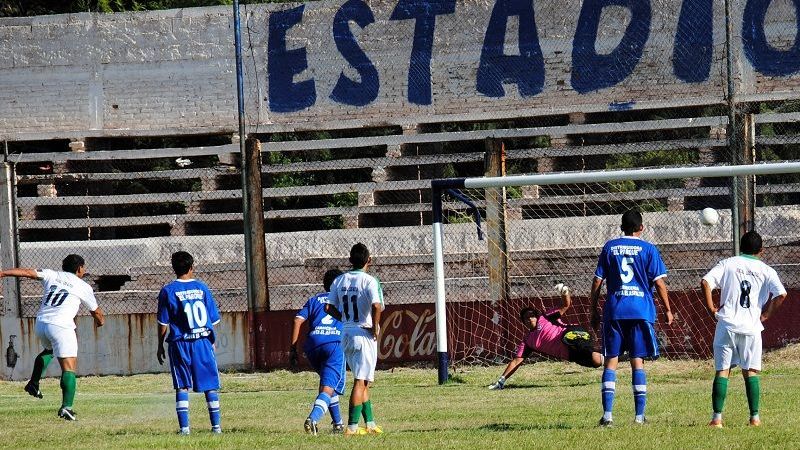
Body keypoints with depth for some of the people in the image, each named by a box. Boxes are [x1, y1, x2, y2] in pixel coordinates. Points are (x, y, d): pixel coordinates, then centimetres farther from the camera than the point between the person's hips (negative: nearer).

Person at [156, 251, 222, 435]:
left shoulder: (168, 291, -3)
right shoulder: (201, 287, 3)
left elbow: (163, 324, -3)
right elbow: (213, 319, 6)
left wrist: (160, 346, 8)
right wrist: (211, 342, 18)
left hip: (180, 343, -1)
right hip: (203, 341, 1)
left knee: (182, 387, 4)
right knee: (210, 385, 7)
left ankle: (184, 426, -3)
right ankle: (216, 425, 7)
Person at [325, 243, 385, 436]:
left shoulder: (339, 280, 6)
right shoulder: (369, 281, -12)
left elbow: (329, 308, 4)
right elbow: (376, 306, -27)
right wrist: (375, 327, -13)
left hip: (346, 333, 6)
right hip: (364, 334, -6)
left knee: (363, 381, 18)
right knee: (361, 381, -5)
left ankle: (370, 423, 21)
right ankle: (352, 426, -10)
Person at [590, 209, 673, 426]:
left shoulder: (609, 248, 7)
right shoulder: (648, 249, 1)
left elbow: (597, 281, 6)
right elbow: (659, 282, -2)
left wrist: (594, 311, 14)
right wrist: (667, 309, 8)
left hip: (614, 311, 1)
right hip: (641, 311, -1)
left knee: (611, 361, 3)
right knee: (638, 361, 3)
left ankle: (607, 414, -7)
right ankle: (639, 415, 0)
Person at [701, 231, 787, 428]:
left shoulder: (727, 264, 7)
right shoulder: (766, 270, 6)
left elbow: (705, 282, -7)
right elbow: (781, 294, -8)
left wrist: (711, 308, 1)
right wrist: (766, 314, 4)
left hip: (727, 325, 0)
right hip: (751, 327, 0)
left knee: (722, 371, 3)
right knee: (751, 372, 9)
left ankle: (717, 417, -4)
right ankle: (755, 417, 6)